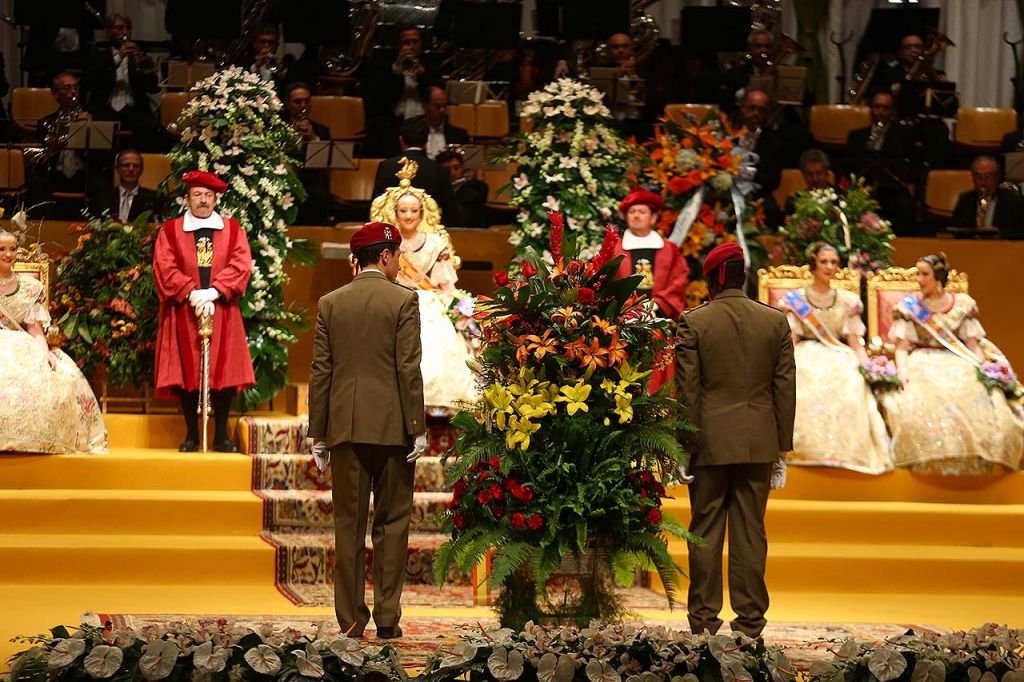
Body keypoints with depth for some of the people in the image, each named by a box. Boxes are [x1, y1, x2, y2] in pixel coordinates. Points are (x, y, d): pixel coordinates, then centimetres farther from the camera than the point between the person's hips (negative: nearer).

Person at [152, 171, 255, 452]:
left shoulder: (232, 229, 10)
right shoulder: (170, 231, 7)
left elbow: (241, 265, -2)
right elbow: (164, 268, -4)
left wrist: (214, 291, -16)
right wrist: (191, 293, -17)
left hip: (222, 311, 1)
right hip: (184, 313, -1)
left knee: (224, 374, -3)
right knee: (188, 373, -2)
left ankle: (221, 434, 4)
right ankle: (191, 435, 5)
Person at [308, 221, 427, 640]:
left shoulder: (330, 303, 6)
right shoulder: (403, 301, -4)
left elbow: (320, 370, 5)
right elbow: (409, 368, -9)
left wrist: (318, 433, 8)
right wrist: (417, 428, -5)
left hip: (346, 427, 3)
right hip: (392, 427, -3)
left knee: (349, 524, 5)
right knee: (391, 522, 5)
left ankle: (350, 620, 4)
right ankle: (386, 617, 2)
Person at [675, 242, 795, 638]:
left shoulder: (692, 323, -5)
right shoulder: (775, 321, 3)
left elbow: (687, 390, -5)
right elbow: (785, 388, 5)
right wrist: (782, 448, 11)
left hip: (709, 441, -2)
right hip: (758, 442, 2)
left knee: (706, 531, 4)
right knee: (750, 531, 6)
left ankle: (704, 622, 5)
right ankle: (750, 623, 6)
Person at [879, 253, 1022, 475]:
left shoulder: (963, 304, 11)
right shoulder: (909, 306, 8)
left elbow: (973, 345, 9)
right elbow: (902, 347, 2)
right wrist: (902, 370, -17)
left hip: (959, 365, 1)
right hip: (921, 365, -1)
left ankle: (982, 463, -18)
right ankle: (937, 464, -30)